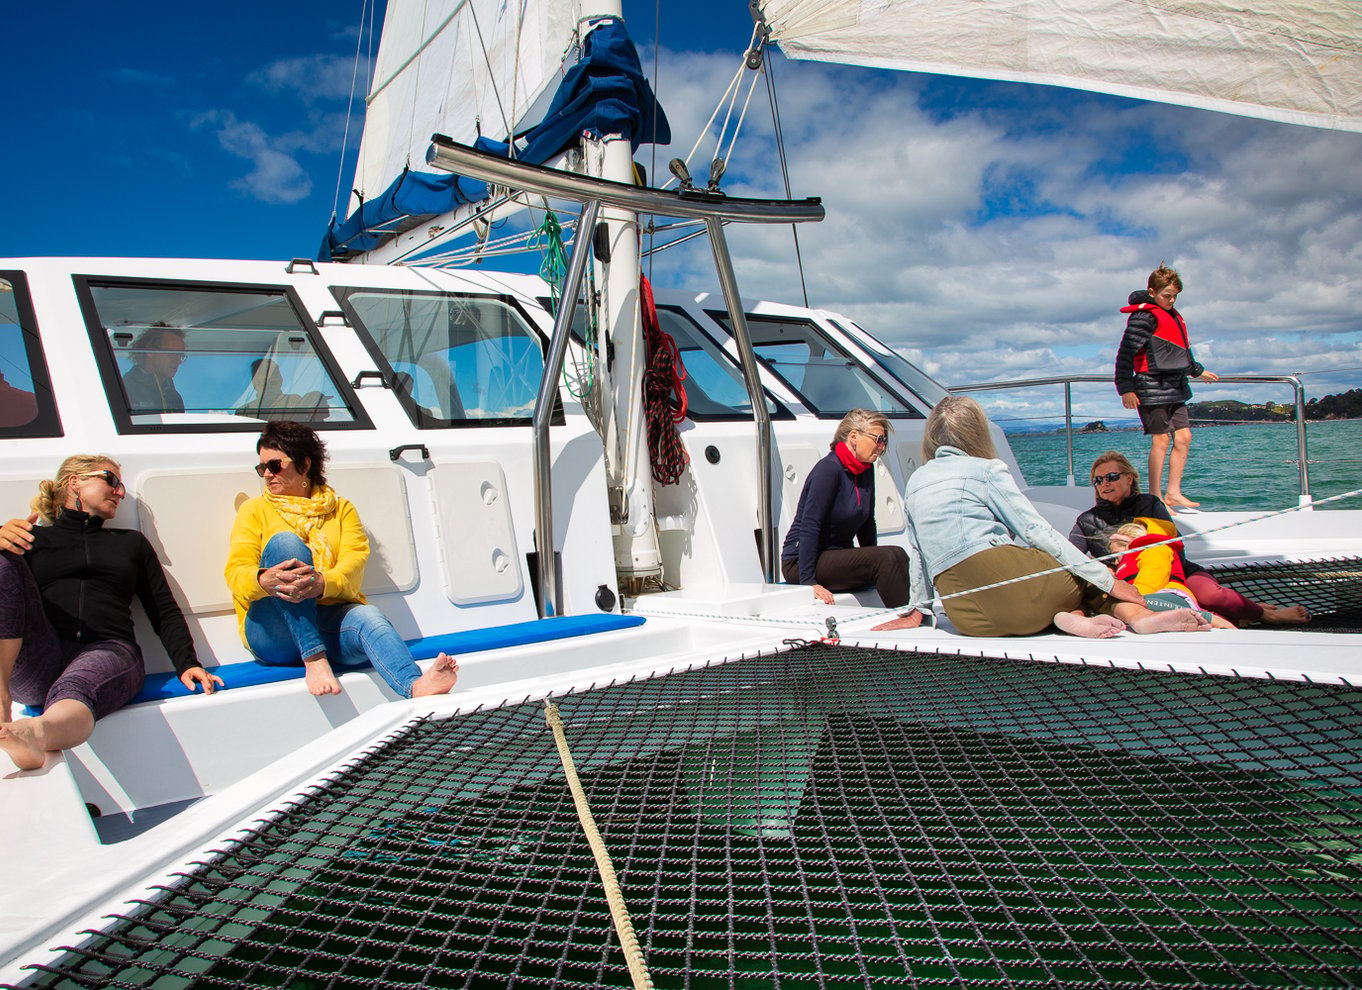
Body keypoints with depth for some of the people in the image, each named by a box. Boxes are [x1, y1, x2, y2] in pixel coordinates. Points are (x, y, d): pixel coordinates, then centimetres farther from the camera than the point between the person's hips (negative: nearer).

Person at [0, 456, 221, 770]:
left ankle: (39, 733, -73)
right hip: (34, 664, 1)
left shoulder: (131, 542, 32)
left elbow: (165, 612, 23)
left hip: (109, 650, 0)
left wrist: (187, 664, 5)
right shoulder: (32, 537, 27)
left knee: (75, 686, -37)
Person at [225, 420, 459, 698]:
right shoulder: (255, 511, 15)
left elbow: (354, 562, -1)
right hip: (275, 631, -1)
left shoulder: (341, 509, 18)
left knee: (367, 616, -34)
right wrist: (264, 580, -27)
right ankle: (314, 658, -36)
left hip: (330, 619, 1)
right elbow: (236, 573, 0)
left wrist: (323, 583, -26)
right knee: (285, 541, -24)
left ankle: (416, 687, -65)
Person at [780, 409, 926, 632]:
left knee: (898, 555, -13)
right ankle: (910, 615, -21)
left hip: (838, 556, 8)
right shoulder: (829, 469, -18)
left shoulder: (866, 470, 6)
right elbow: (809, 526, -21)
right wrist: (808, 582, -24)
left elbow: (867, 523, 17)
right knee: (885, 557, -24)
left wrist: (874, 564, 14)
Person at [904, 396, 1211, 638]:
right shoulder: (986, 469, 2)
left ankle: (1067, 615, -6)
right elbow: (1036, 531, -3)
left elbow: (921, 557, 22)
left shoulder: (914, 482, 17)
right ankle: (1135, 614, -8)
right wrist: (1108, 580, 1)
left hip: (969, 618, 5)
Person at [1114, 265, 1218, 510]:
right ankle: (1155, 498, -3)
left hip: (1175, 389, 9)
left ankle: (1173, 493, 12)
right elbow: (1125, 353, -16)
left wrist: (1198, 371, 43)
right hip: (1153, 388, -9)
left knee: (1183, 437, 5)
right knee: (1160, 440, -8)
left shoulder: (1173, 316, 18)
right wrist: (1126, 388, -23)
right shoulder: (1144, 316, -10)